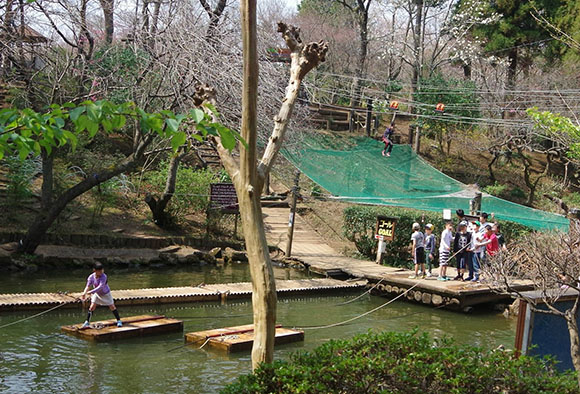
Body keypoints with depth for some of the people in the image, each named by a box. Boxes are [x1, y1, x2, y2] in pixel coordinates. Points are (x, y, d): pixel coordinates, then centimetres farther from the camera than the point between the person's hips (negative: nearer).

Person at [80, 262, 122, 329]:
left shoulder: (103, 276, -33)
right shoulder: (91, 277, -20)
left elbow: (100, 287, -42)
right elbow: (88, 286, -19)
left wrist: (91, 292, -50)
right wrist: (84, 293, -37)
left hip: (106, 293, -3)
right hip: (97, 294, 3)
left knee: (112, 307, 1)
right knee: (92, 306, -7)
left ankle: (119, 320, 16)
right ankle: (87, 322, 1)